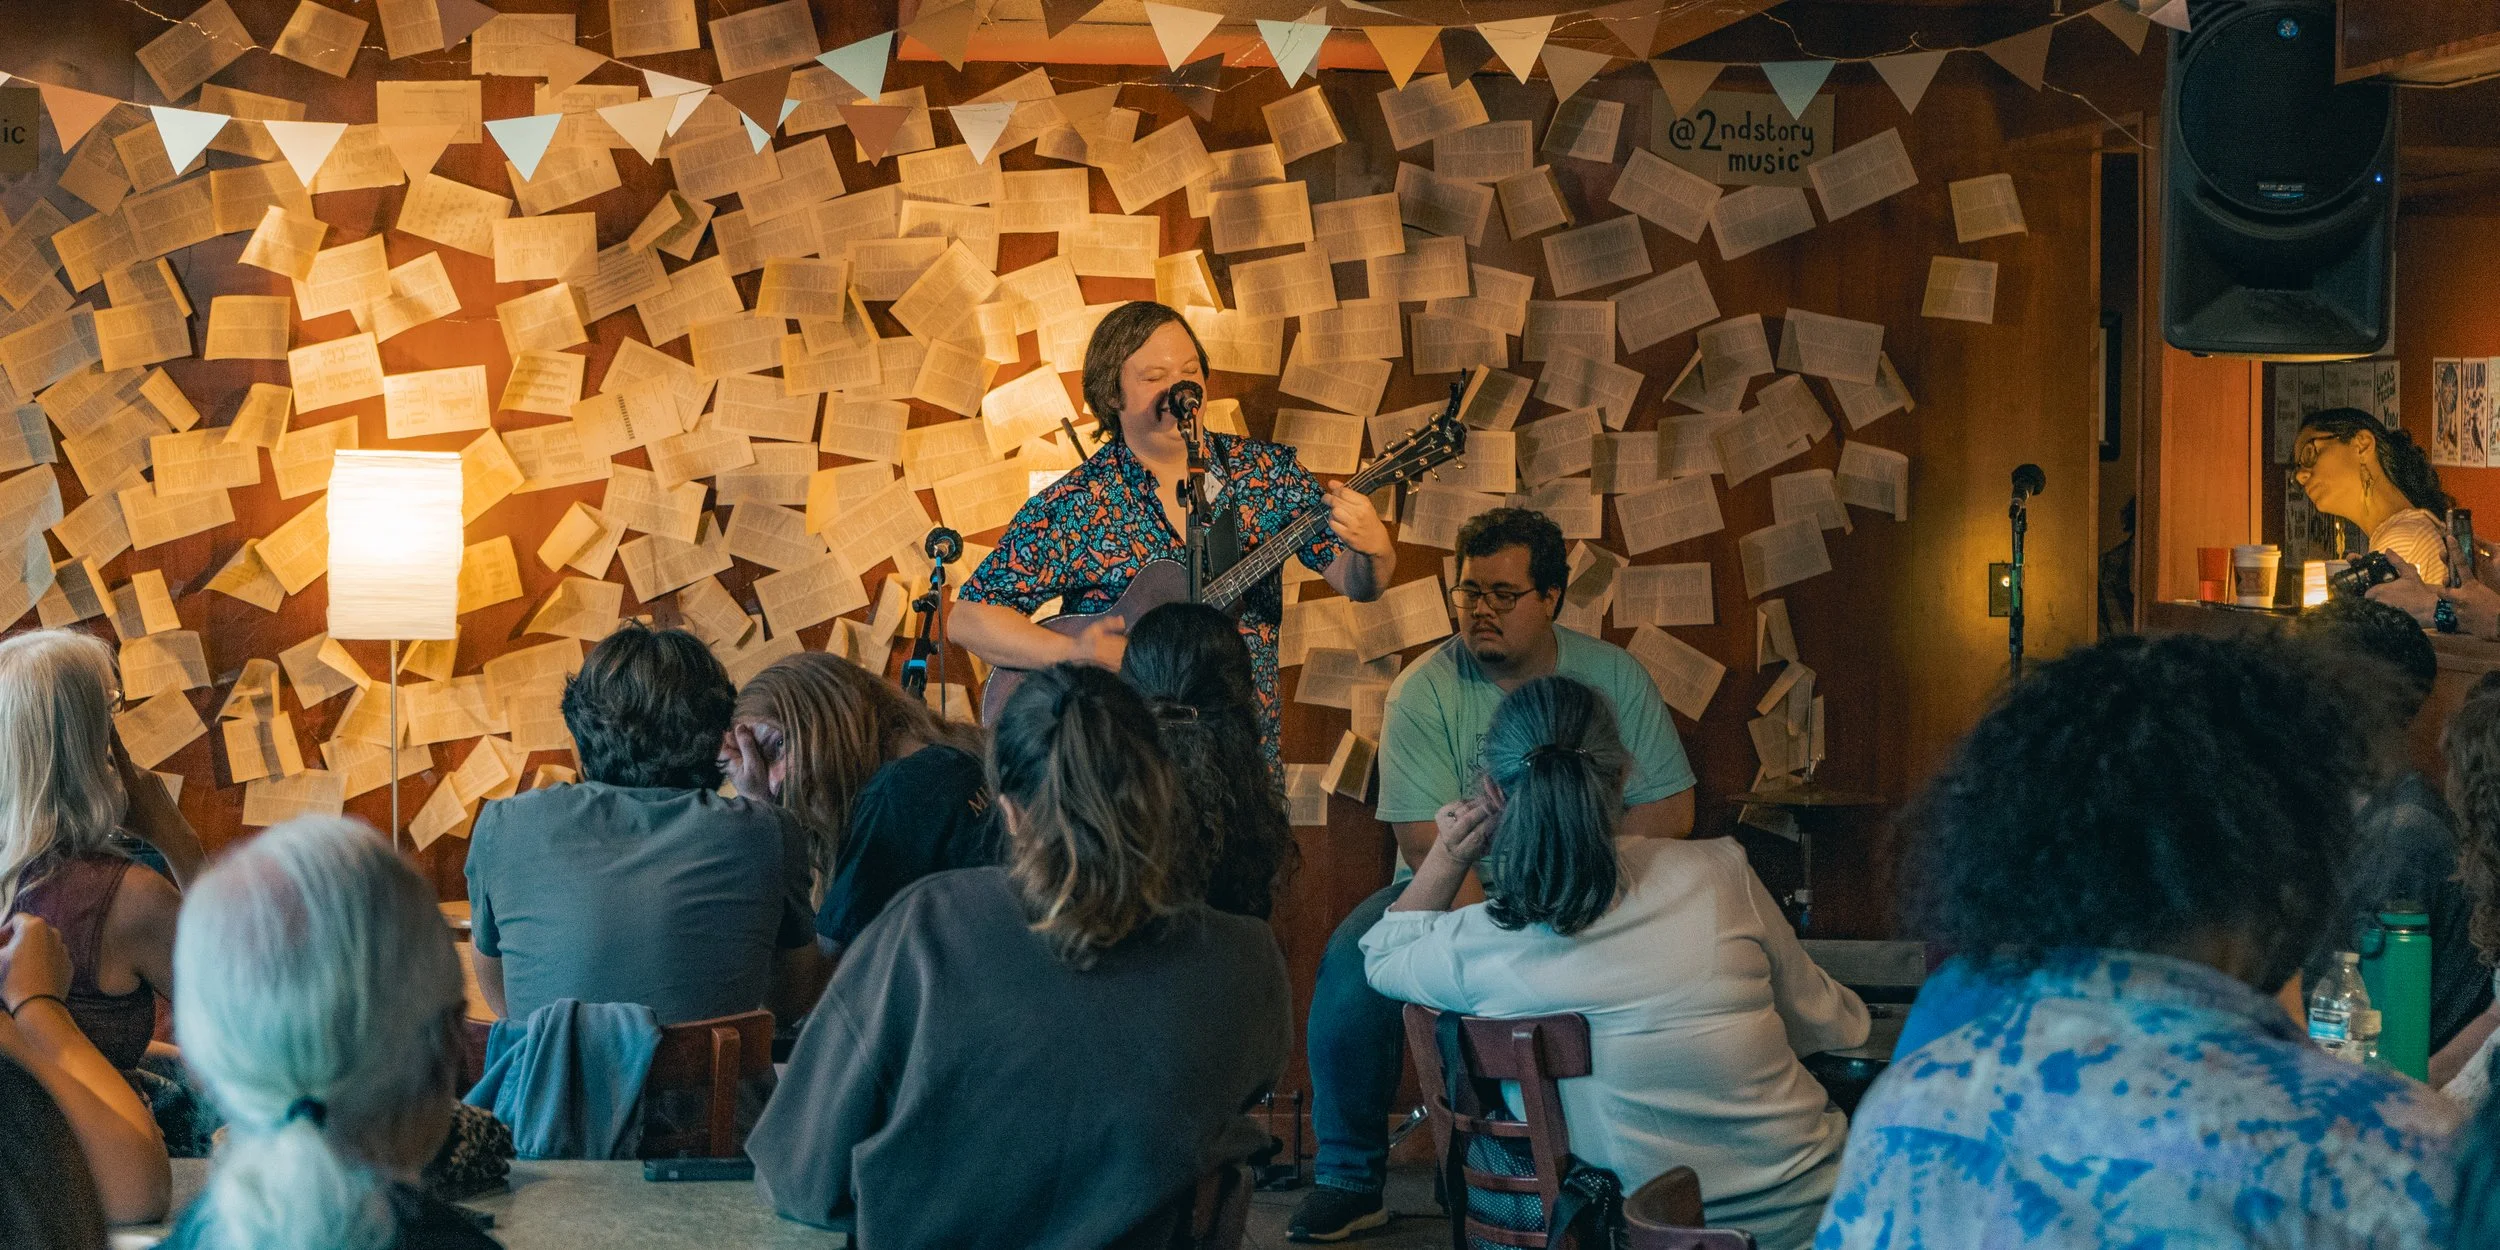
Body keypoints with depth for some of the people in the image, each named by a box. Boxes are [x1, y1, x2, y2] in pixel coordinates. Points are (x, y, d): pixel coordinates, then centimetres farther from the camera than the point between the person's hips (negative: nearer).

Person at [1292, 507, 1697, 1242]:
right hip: (1450, 893, 0)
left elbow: (1669, 810, -1)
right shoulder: (1423, 691, -6)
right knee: (1353, 960, -28)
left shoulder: (1614, 677, 1)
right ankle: (1350, 1181, -12)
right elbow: (1427, 843, -13)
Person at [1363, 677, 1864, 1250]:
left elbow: (1382, 955, 16)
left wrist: (1447, 857, 8)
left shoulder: (1470, 948, -12)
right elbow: (1831, 1027, 2)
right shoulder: (1718, 873, -15)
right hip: (1809, 1200, -2)